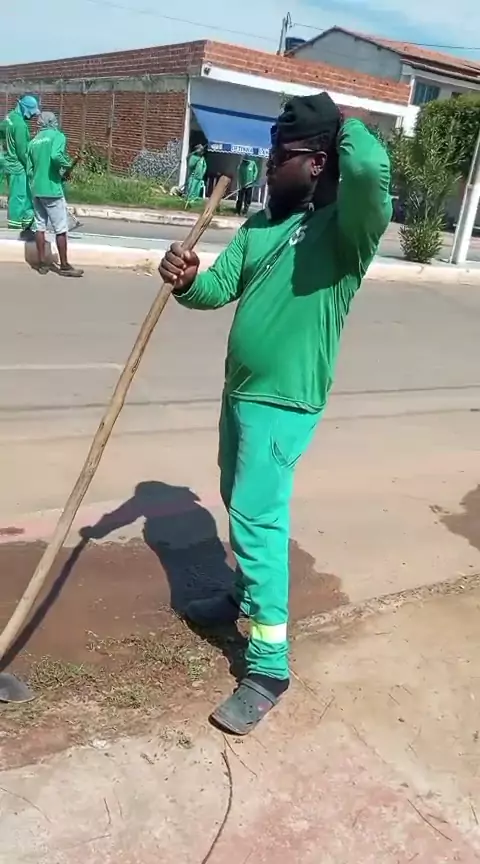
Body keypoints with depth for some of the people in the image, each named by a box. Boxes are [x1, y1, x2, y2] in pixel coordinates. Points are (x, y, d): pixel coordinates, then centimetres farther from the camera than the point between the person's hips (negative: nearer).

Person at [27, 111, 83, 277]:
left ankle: (42, 263, 13)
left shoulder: (33, 142, 13)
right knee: (61, 229, -1)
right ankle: (64, 266, 2)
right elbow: (56, 156, -24)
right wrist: (68, 166, -7)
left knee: (40, 226, 10)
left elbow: (29, 170, 11)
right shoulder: (57, 136, -4)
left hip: (36, 190, 6)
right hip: (52, 190, -6)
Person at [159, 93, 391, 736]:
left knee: (259, 519, -11)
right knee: (241, 505, 22)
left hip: (286, 401, -8)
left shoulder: (348, 226, -14)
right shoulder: (260, 224, 10)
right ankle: (247, 592, 44)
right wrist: (187, 280, -17)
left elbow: (372, 169, -36)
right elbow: (220, 287, 6)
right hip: (241, 390, 9)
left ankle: (269, 666, -1)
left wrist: (344, 121, -14)